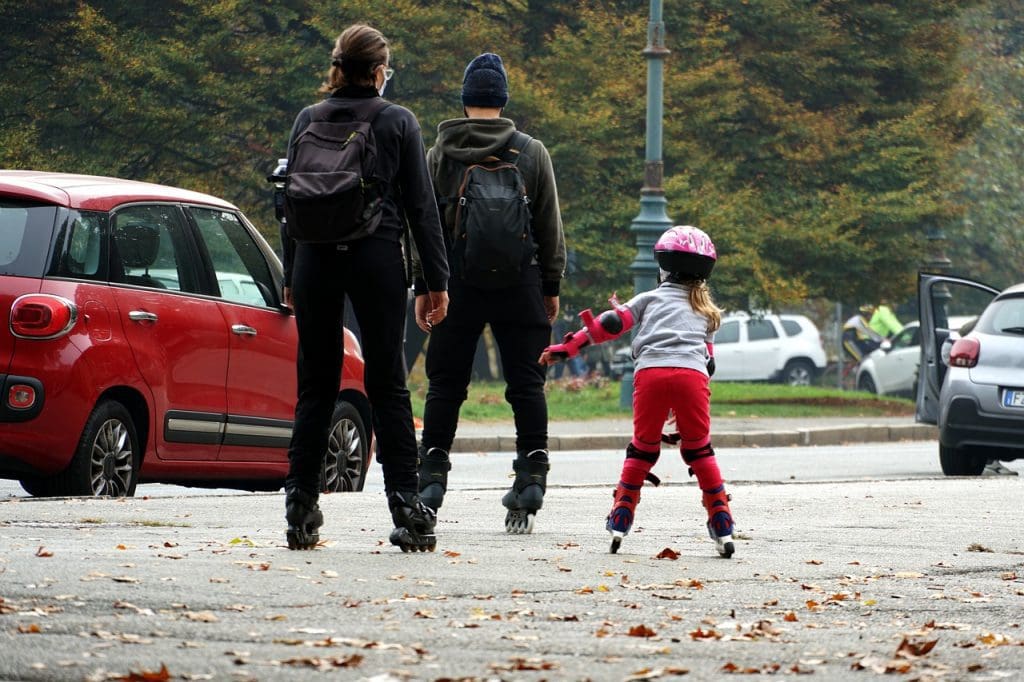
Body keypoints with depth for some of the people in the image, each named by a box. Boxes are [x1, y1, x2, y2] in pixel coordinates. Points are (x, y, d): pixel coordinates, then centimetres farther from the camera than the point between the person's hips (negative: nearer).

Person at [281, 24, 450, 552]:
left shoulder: (308, 121, 6)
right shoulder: (398, 123, 0)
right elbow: (420, 205, 0)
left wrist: (291, 277, 15)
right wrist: (436, 280, 3)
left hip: (316, 259, 2)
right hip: (377, 257, -2)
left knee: (315, 384, 8)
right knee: (387, 385, 1)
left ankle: (301, 508, 4)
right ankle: (407, 509, -4)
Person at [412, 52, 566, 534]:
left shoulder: (440, 155, 4)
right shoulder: (532, 154, 3)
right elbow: (550, 227, 6)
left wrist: (423, 287, 10)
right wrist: (551, 287, 13)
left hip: (457, 282, 0)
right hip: (519, 282, 0)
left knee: (445, 384, 6)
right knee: (525, 384, 2)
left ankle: (432, 475, 2)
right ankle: (531, 477, -4)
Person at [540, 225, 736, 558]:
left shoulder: (650, 299, 26)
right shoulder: (705, 311, 32)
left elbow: (612, 324, 14)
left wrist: (568, 346, 15)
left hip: (650, 371, -1)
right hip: (692, 374, 1)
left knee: (642, 449, 14)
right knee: (699, 450, 13)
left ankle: (621, 518, 9)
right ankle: (722, 525, 6)